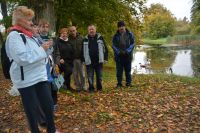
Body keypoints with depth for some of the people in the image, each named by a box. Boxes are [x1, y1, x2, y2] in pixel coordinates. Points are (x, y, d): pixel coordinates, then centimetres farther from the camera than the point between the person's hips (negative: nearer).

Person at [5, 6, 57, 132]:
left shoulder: (28, 35, 14)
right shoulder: (14, 35, -13)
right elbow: (22, 58, -24)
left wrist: (44, 47, 6)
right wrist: (42, 49, -19)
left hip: (40, 76, 8)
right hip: (26, 80, -8)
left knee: (48, 104, 11)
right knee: (32, 108, 8)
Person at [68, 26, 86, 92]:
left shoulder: (81, 38, 1)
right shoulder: (68, 39, -2)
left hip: (80, 58, 0)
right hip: (72, 59, 0)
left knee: (82, 73, 7)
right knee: (75, 74, 8)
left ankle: (83, 86, 18)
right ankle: (78, 86, 20)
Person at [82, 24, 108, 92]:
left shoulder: (100, 38, 5)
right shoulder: (85, 39, 7)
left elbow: (105, 48, 6)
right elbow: (83, 50, 10)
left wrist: (105, 58, 0)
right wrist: (83, 60, 3)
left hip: (99, 61, 0)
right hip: (89, 61, 0)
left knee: (99, 76, 7)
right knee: (90, 76, 3)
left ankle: (99, 88, 22)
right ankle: (91, 88, 14)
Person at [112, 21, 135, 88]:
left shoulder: (129, 34, 2)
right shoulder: (116, 35, 4)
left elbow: (132, 44, 0)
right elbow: (114, 45, 3)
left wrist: (127, 51, -15)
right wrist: (118, 52, -14)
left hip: (128, 55, 0)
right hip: (118, 56, 1)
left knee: (128, 70, 7)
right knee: (119, 70, 4)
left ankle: (128, 83, 18)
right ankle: (119, 83, 13)